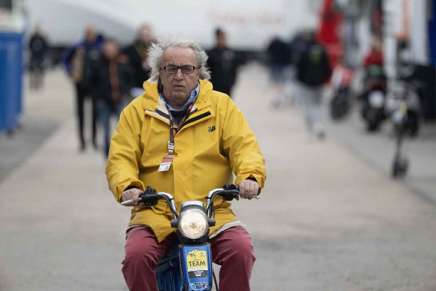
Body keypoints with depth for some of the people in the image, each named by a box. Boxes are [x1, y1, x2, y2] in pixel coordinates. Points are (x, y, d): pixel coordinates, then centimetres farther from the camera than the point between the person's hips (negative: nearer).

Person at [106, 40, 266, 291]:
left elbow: (244, 146, 4)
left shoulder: (221, 106, 12)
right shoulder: (138, 111, 12)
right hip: (154, 215, 0)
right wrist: (128, 186, -16)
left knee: (241, 251, -27)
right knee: (136, 256, -28)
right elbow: (120, 157, 6)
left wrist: (250, 177, -18)